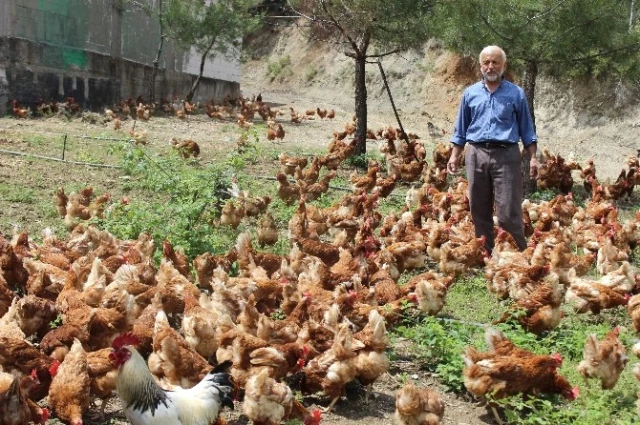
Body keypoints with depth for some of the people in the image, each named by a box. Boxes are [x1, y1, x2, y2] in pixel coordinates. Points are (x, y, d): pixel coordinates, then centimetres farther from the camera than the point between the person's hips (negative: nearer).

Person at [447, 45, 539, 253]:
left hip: (505, 155, -3)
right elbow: (461, 129, 16)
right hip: (476, 154, 3)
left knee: (509, 213, -7)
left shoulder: (516, 93, 5)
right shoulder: (470, 93, 11)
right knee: (479, 211, 7)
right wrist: (454, 156, 9)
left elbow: (526, 129, 8)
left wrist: (533, 158, 0)